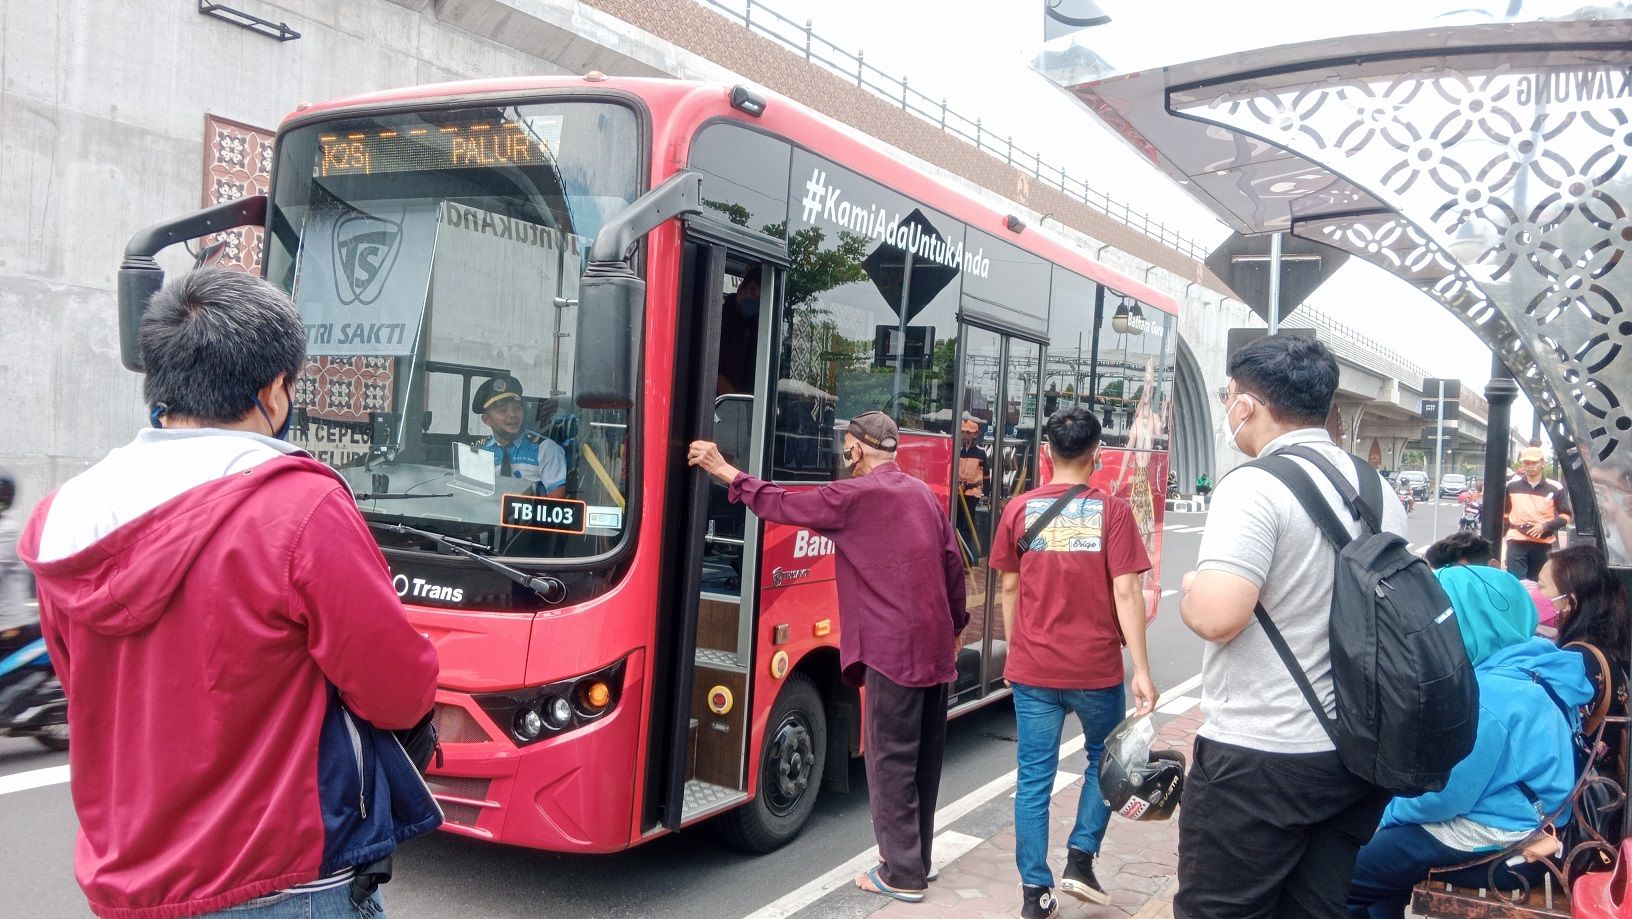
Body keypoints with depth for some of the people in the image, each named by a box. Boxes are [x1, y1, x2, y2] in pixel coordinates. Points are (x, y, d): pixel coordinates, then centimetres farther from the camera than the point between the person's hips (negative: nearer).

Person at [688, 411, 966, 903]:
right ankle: (915, 858, 26)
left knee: (890, 759, 0)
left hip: (893, 646, -8)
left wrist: (726, 472, 3)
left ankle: (902, 874, 6)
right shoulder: (923, 494, 13)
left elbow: (783, 505, -6)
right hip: (934, 644, 8)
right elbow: (953, 561, 15)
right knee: (923, 756, 15)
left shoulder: (855, 495, -9)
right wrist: (956, 624, 26)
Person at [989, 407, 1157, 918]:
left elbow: (1009, 588, 6)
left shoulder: (1020, 509, 0)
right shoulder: (1112, 510, -8)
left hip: (1032, 669, 2)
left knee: (1034, 778, 9)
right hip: (1096, 668, -1)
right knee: (1105, 758, 23)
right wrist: (1141, 670, -8)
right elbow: (1125, 593, -11)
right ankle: (1080, 859, 17)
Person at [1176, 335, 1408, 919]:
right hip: (1356, 752, 8)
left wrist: (1189, 591, -6)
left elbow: (1217, 617, -28)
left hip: (1257, 761, -8)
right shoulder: (1380, 492, 9)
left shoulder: (1255, 486, -18)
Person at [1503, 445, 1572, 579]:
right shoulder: (1512, 485, 5)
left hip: (1543, 544, 0)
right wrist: (1508, 526, 7)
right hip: (1517, 542, 0)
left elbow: (1565, 516, 2)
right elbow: (1504, 511, 18)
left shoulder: (1555, 488, 0)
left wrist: (1545, 526, -12)